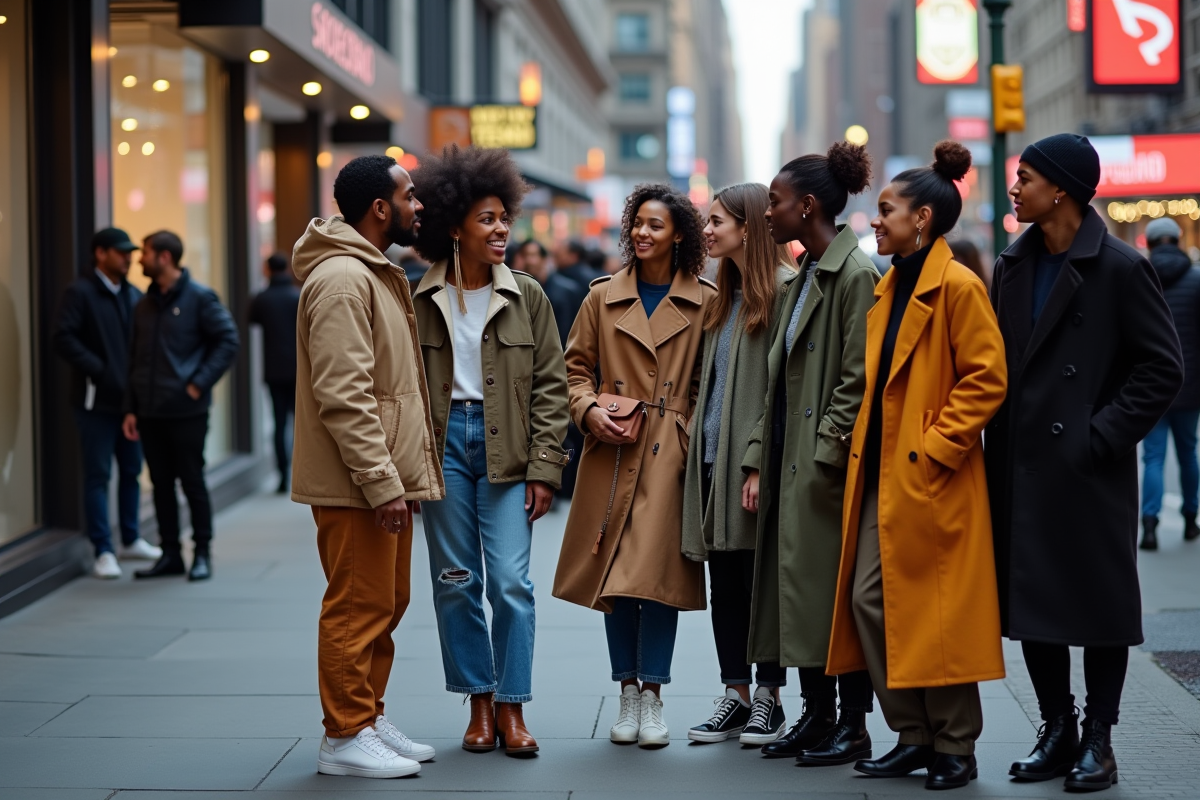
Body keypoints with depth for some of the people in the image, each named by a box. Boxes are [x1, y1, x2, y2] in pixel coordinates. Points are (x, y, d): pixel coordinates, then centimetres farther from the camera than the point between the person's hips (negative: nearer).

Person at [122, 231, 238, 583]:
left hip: (186, 410, -6)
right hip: (150, 413, 6)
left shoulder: (200, 298, -6)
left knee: (192, 481, 1)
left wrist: (199, 384, -15)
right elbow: (135, 359, 15)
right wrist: (131, 408, 10)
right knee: (161, 483, 9)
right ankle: (170, 554, 17)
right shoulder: (144, 305, 12)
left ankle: (202, 553, 10)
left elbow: (228, 340, -9)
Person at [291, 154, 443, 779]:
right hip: (357, 483, -10)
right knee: (358, 606, -4)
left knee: (386, 604, 16)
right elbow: (342, 394, -23)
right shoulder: (341, 278, -16)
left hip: (386, 475, 10)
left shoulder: (379, 274, 18)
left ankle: (369, 721, 25)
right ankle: (345, 738, 3)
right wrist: (381, 481, -24)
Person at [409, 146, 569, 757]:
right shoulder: (420, 301, 2)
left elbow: (550, 385, 2)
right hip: (442, 444, 1)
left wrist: (543, 468, -5)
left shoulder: (526, 296, 3)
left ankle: (511, 707, 6)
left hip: (506, 449, -1)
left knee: (511, 582, -5)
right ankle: (480, 704, 17)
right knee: (455, 582, 6)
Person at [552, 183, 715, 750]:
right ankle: (627, 695, 15)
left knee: (658, 572, -5)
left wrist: (692, 433, -3)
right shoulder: (603, 297, 7)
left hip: (671, 455, -2)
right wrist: (590, 410, -7)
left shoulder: (704, 303, 2)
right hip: (613, 452, 2)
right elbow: (575, 368, 10)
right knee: (614, 575, 4)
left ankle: (653, 698, 5)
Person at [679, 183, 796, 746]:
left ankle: (768, 699, 9)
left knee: (763, 579, 0)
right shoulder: (725, 297, 18)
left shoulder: (786, 288, -9)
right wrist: (697, 439, 9)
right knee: (725, 582, 8)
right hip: (716, 456, 8)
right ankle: (735, 696, 15)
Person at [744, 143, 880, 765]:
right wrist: (758, 462, 13)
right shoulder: (803, 279, 17)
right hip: (789, 460, 9)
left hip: (829, 469, -9)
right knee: (799, 591, 10)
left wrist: (825, 455, -17)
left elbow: (857, 380, -16)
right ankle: (816, 715, 19)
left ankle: (852, 726, 5)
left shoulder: (856, 274, -11)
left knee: (836, 591, -3)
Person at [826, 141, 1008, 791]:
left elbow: (986, 379, -14)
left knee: (936, 612, -3)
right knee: (868, 599, 6)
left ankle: (955, 749, 9)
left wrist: (935, 446, -16)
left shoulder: (957, 286, -11)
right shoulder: (889, 287, 15)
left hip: (932, 480, -9)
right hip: (881, 475, 9)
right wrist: (864, 445, 10)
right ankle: (913, 736, 16)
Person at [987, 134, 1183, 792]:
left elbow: (1162, 369, -9)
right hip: (1022, 467, 6)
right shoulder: (1013, 267, 10)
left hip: (1089, 470, -6)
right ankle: (1056, 731, 20)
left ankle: (1097, 739, 12)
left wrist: (1104, 435, -13)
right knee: (1028, 602, 8)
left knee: (1100, 606, 3)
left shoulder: (1120, 269, -9)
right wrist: (999, 437, 6)